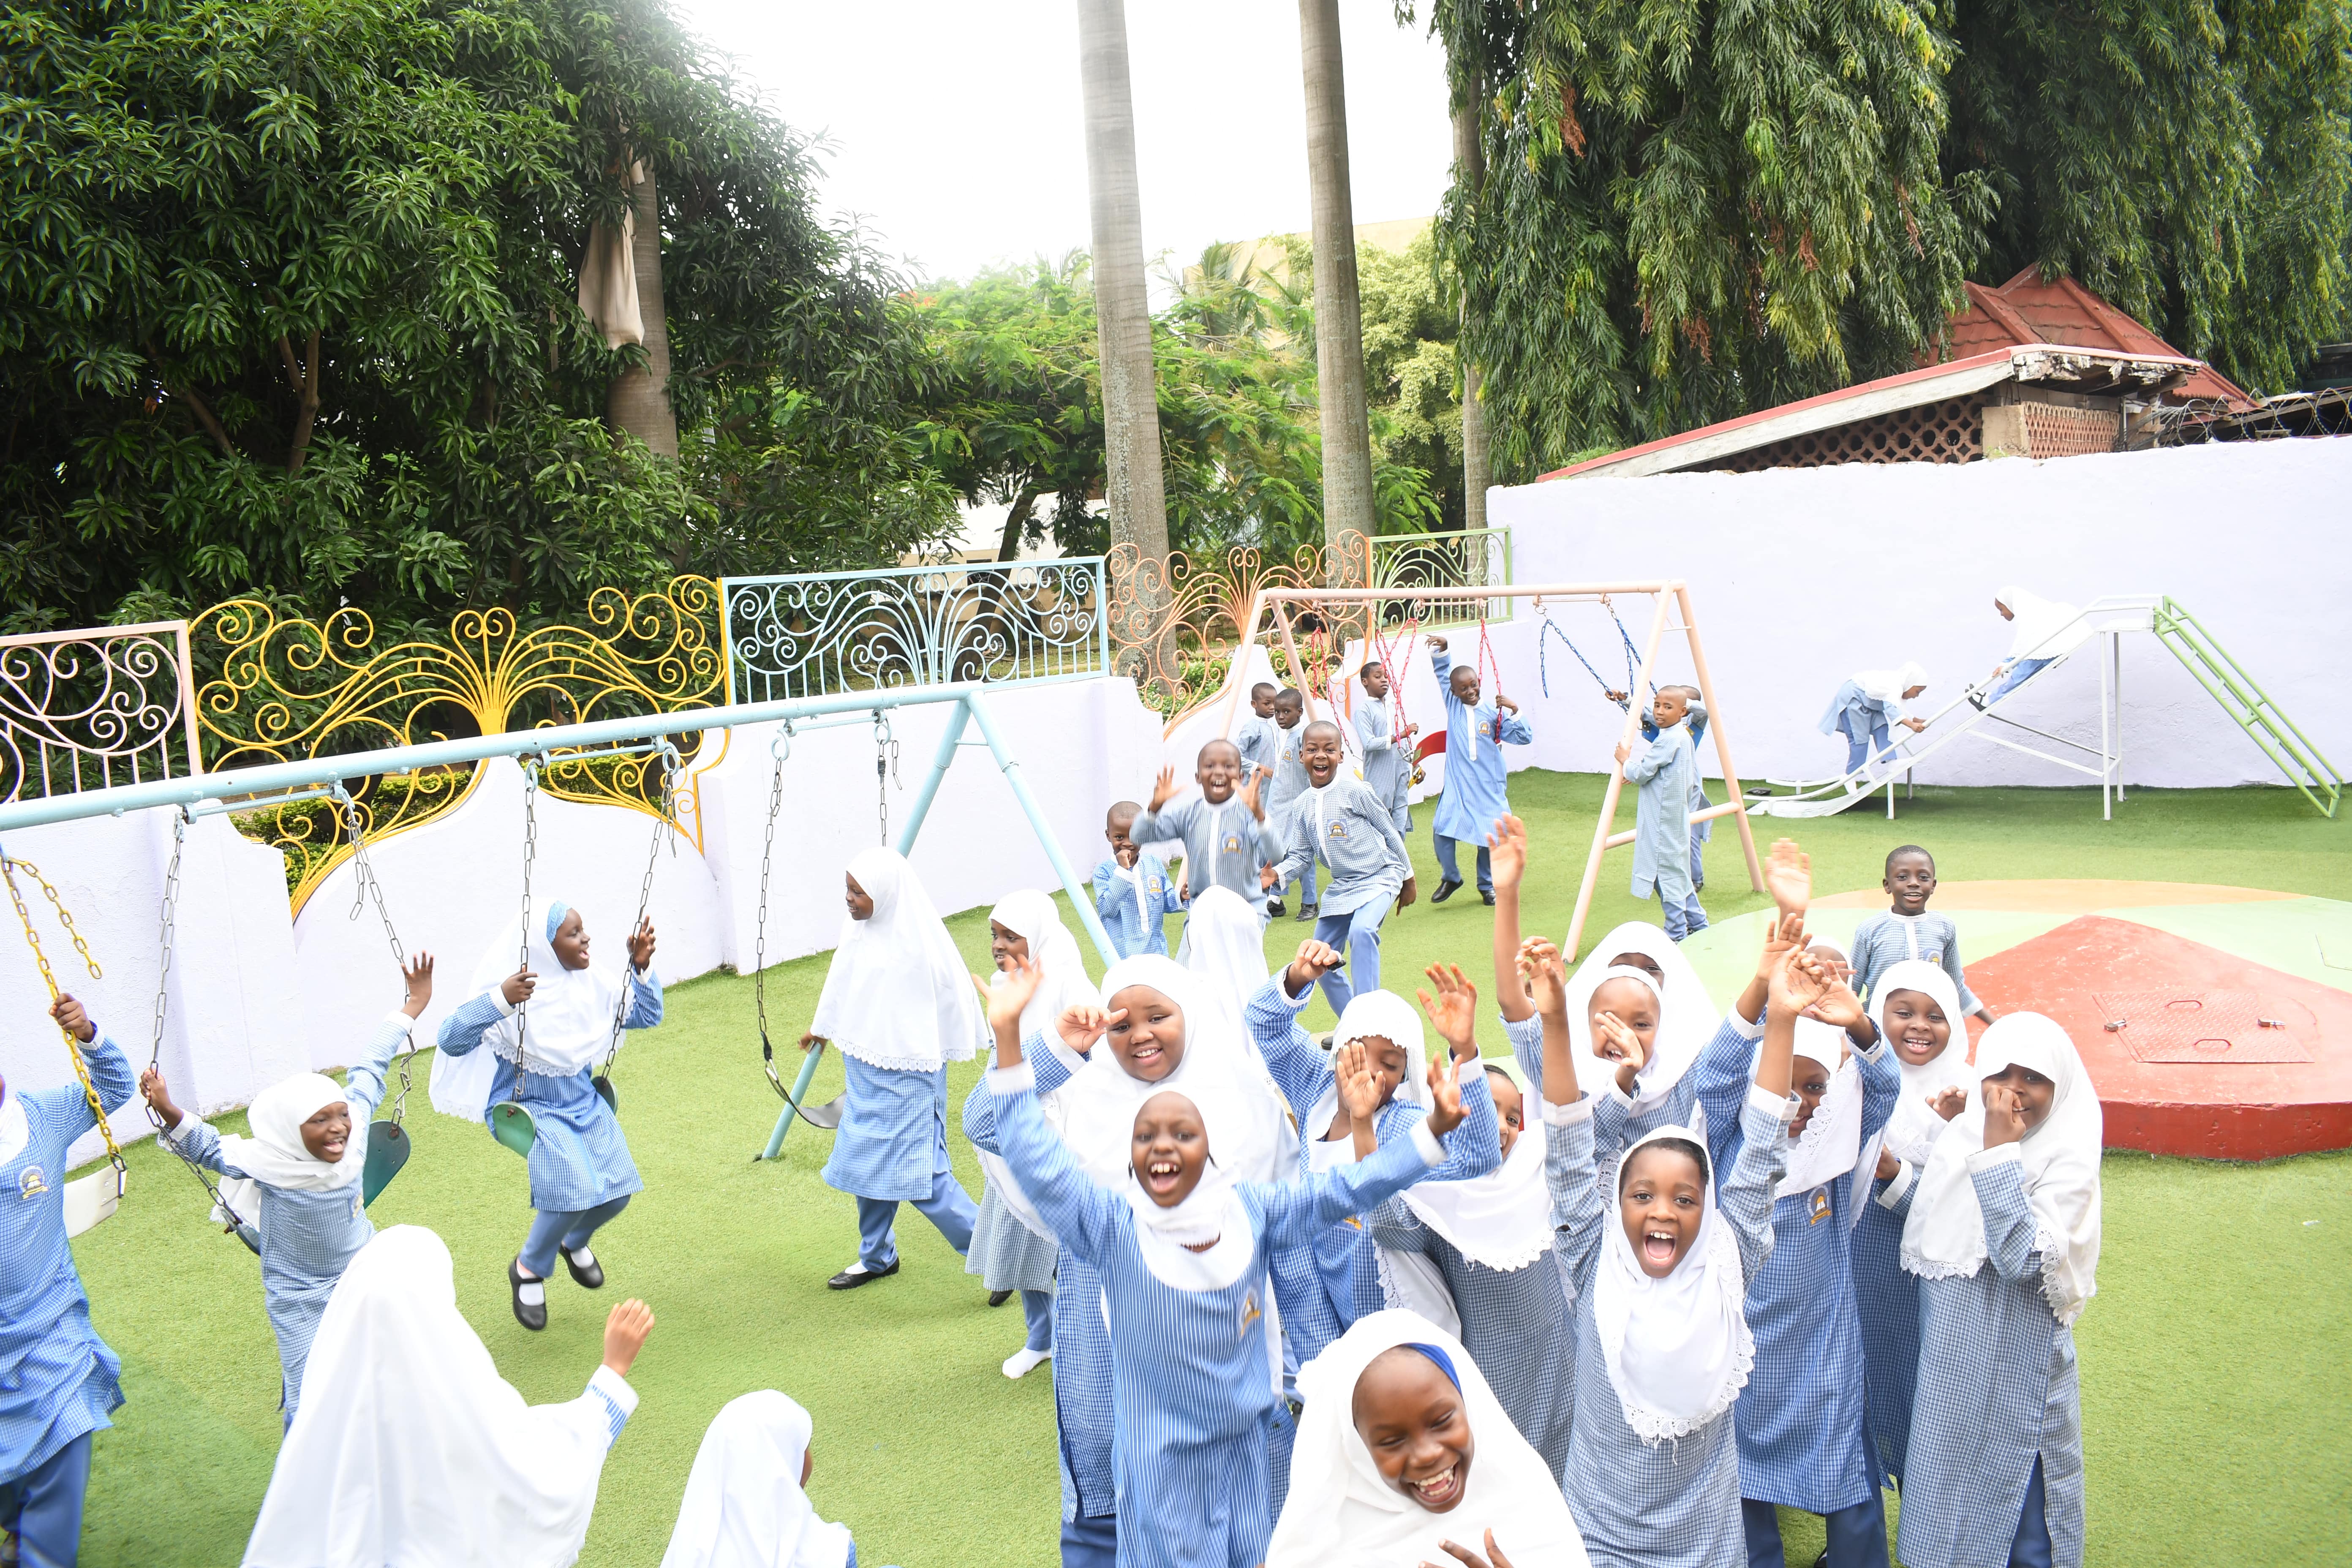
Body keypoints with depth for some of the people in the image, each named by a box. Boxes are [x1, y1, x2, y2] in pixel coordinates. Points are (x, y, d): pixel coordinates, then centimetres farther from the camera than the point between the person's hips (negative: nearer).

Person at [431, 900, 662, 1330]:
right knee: (574, 1188, -25)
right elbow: (451, 1040, -32)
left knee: (618, 1191, -5)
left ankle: (574, 1243, 33)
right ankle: (529, 1269, 7)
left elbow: (648, 1015, 7)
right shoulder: (513, 991, -23)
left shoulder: (592, 982, -5)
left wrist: (641, 966, -9)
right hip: (528, 1107, -6)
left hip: (584, 1101, 6)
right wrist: (500, 1001, -47)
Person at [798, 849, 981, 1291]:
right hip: (865, 1070, 8)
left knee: (916, 1172, -7)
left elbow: (953, 1002, -14)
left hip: (906, 1076, -8)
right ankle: (877, 1259, 36)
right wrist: (822, 1026, 29)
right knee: (867, 1163, 17)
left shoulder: (919, 944, -22)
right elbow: (841, 982, 18)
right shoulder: (857, 927, 0)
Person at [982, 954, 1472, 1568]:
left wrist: (1433, 1128, -13)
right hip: (1161, 1463, -3)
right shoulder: (1111, 1223, -16)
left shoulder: (1251, 1208, -6)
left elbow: (1343, 1190, -5)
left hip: (1251, 1444, 3)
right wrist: (1008, 1038, -36)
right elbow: (1035, 1156, -26)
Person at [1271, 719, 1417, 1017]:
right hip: (1341, 886, 7)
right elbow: (1301, 856, 4)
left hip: (1380, 878, -6)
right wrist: (1278, 873, -17)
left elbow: (1389, 831, -5)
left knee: (1361, 931, -33)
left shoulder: (1353, 789, -14)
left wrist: (1408, 877, 3)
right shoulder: (1301, 807, 2)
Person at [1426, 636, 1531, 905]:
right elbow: (1442, 673, 10)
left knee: (1490, 835, 2)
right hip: (1457, 784, 1)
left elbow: (1524, 738, -2)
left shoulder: (1494, 712, -1)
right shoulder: (1453, 705, 4)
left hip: (1489, 785, -1)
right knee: (1442, 829, -12)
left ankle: (1487, 886, 23)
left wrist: (1515, 711, -15)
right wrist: (1440, 651, -5)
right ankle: (1450, 878, 10)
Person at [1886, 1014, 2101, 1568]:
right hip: (1948, 1362, 6)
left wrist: (1999, 1152, -29)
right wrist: (1892, 1173, -3)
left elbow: (2023, 1257, -29)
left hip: (2017, 1371, -6)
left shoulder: (2068, 1161, -17)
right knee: (1943, 1499, 21)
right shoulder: (1962, 1134, 1)